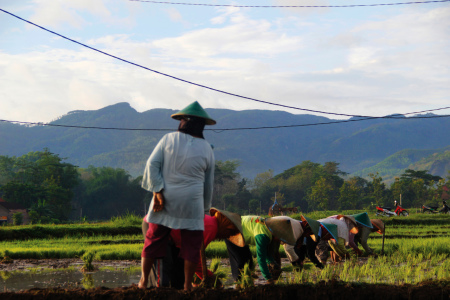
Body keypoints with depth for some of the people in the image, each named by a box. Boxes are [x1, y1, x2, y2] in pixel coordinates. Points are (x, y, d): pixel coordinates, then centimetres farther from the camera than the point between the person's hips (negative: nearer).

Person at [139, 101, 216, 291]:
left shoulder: (169, 139, 0)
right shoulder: (206, 149, 2)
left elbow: (152, 164, -8)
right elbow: (208, 183, 9)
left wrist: (157, 191, -10)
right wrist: (205, 207, 19)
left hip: (165, 200, 1)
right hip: (191, 204, -1)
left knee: (154, 238, 10)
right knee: (191, 243, 8)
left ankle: (143, 281, 16)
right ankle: (187, 286, 9)